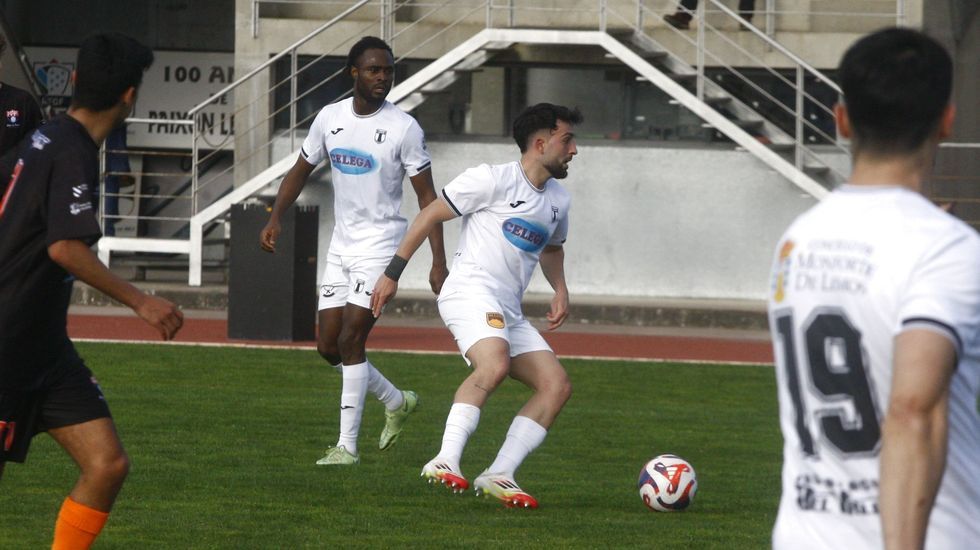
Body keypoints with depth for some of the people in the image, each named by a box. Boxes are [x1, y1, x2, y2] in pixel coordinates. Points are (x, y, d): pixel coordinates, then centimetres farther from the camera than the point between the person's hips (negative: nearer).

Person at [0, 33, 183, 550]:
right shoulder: (73, 154, -18)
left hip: (44, 347, 9)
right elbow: (66, 249, -29)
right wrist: (141, 302, -29)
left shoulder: (44, 137, 11)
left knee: (107, 465, -2)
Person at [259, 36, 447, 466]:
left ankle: (347, 445, -7)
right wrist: (275, 218, 2)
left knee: (350, 341, -13)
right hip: (341, 245, 6)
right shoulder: (330, 118, 3)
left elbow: (427, 197, -8)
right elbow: (302, 170, 16)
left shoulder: (404, 128, -11)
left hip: (380, 246, -6)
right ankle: (396, 402, 28)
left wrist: (438, 262, -13)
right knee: (328, 346, 6)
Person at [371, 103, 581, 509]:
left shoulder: (557, 201, 19)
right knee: (495, 365, -34)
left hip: (508, 313, 9)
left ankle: (498, 476, -8)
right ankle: (444, 462, -39)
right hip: (471, 292, -9)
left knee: (557, 386, -5)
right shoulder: (493, 180, -4)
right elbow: (430, 215, 1)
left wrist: (560, 290, 20)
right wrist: (393, 272, -2)